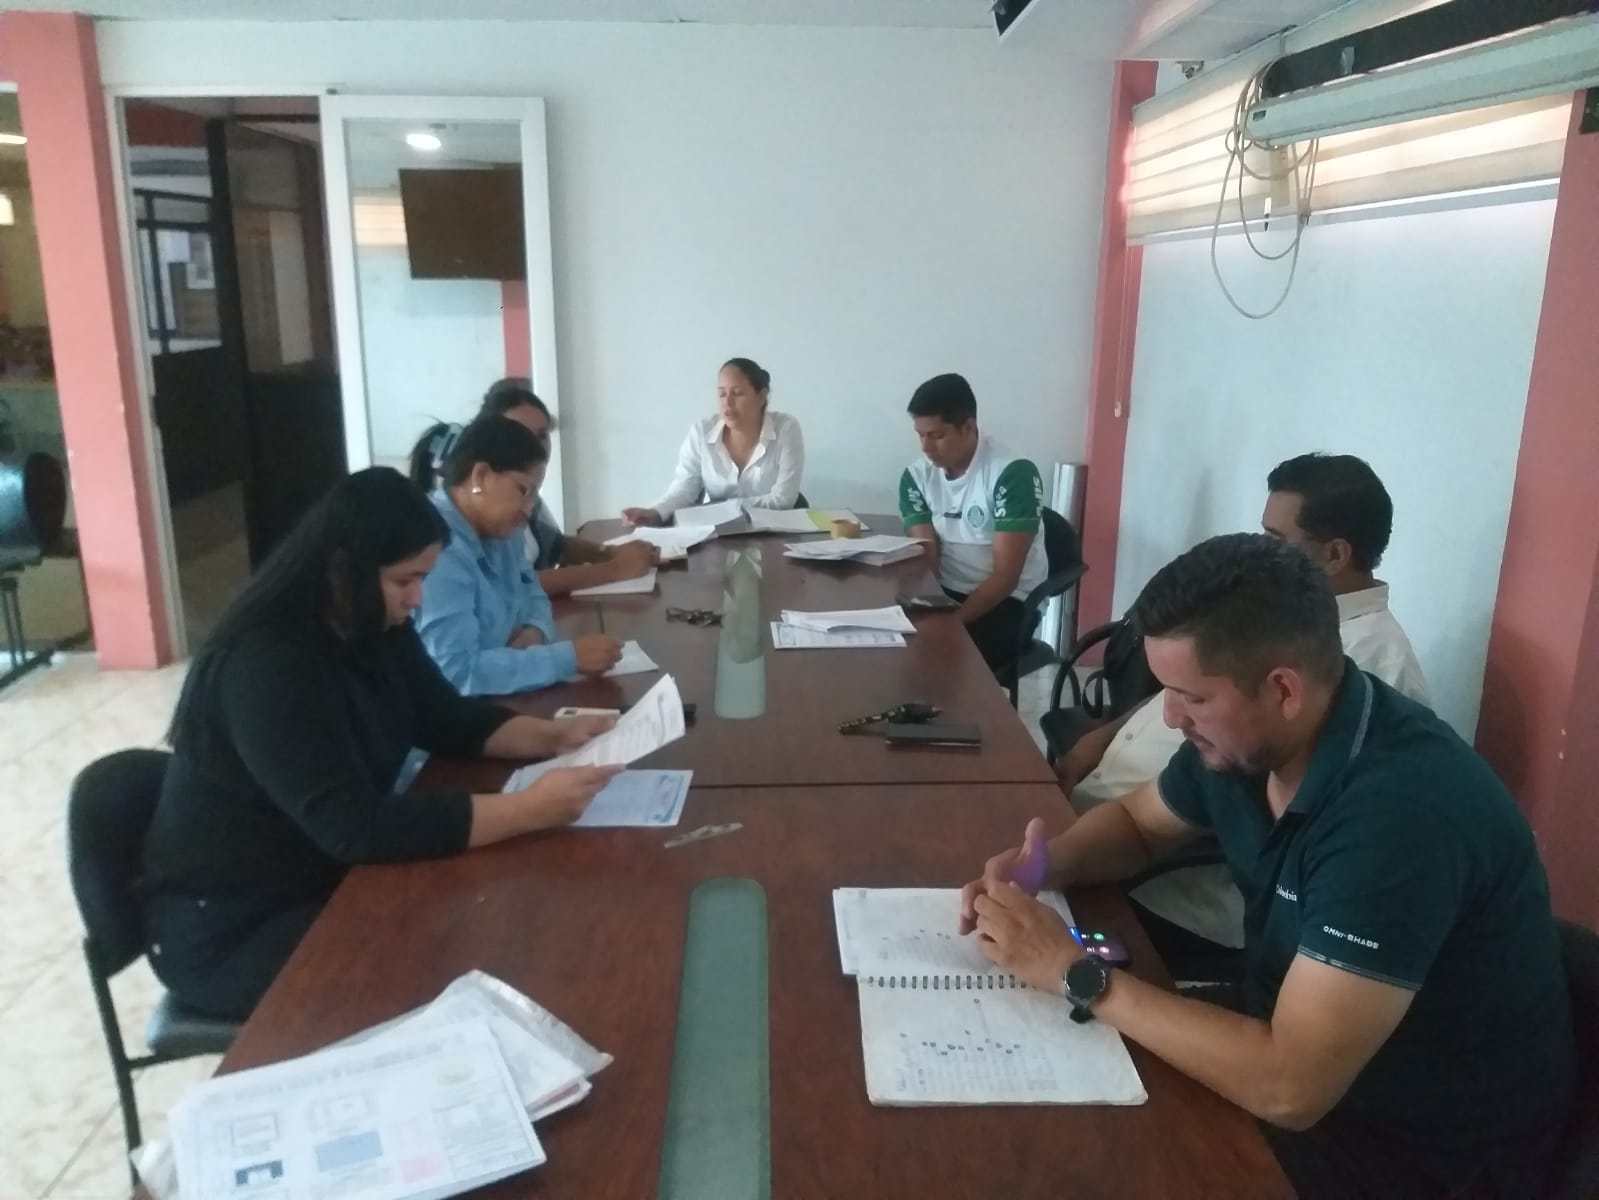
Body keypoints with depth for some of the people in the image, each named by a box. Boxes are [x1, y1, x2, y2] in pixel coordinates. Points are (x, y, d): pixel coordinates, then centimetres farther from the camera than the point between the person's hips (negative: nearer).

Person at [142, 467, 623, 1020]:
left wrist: (553, 736, -12)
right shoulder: (265, 666, -30)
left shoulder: (373, 628, -3)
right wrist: (528, 809, -38)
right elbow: (353, 827, -36)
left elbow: (448, 719, 6)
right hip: (228, 927, -8)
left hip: (330, 881, 8)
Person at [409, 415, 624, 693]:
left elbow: (530, 594, 16)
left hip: (501, 702, 8)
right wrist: (570, 658, -26)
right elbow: (456, 674, -31)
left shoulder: (497, 532, 4)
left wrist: (534, 631, -7)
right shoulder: (435, 549, -24)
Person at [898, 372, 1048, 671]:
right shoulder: (916, 476, -1)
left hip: (1005, 601, -5)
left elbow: (1005, 577, -20)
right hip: (944, 593, 5)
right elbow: (925, 559, -4)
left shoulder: (1014, 474, -18)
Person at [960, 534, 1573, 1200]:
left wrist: (1076, 974, -28)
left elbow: (1287, 1088, -36)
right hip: (1299, 1045, 6)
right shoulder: (1239, 737, -9)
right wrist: (1043, 864, -11)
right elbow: (1136, 820, 10)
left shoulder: (1402, 813, -34)